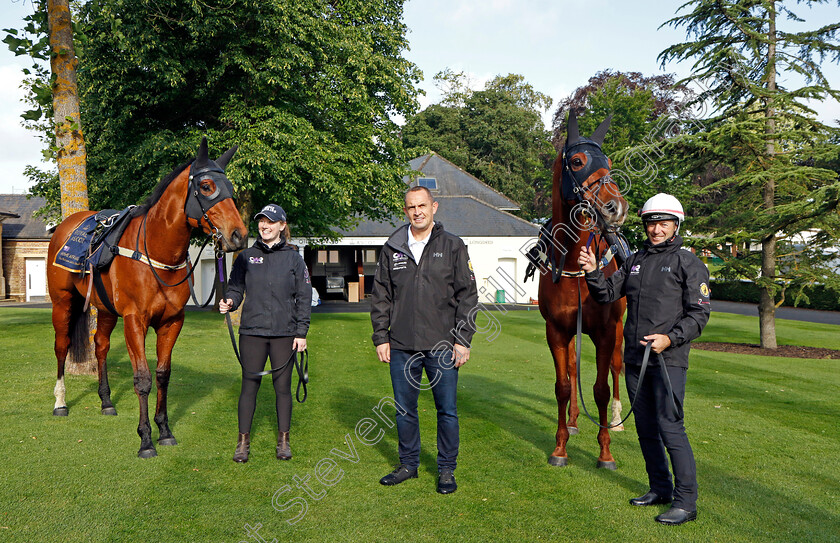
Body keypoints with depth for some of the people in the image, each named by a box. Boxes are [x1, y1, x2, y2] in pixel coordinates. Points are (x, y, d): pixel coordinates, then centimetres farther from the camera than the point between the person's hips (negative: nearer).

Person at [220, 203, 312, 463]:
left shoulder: (293, 258, 4)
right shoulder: (246, 257, 6)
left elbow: (304, 297, 4)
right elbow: (236, 287, 9)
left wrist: (301, 332, -2)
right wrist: (229, 302, -14)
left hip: (285, 333, 0)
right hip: (252, 331, 0)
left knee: (282, 386, 7)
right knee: (249, 385, 4)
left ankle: (283, 441, 19)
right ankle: (243, 441, 15)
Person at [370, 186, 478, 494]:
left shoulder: (453, 246, 2)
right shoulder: (392, 249, 8)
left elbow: (467, 295, 1)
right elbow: (380, 297, 12)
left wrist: (463, 340, -5)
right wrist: (380, 337, 5)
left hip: (442, 346, -2)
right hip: (401, 347, 3)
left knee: (447, 410, 4)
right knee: (404, 410, 12)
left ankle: (447, 470, 19)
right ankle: (408, 464, 29)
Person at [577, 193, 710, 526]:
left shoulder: (689, 264, -3)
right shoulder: (635, 261, 15)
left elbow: (699, 314, -7)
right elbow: (607, 294, 15)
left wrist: (670, 338, -20)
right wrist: (592, 273, -3)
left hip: (668, 359, -6)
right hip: (634, 359, 6)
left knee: (670, 427, -10)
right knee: (645, 427, 13)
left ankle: (686, 501, -1)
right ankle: (660, 489, 27)